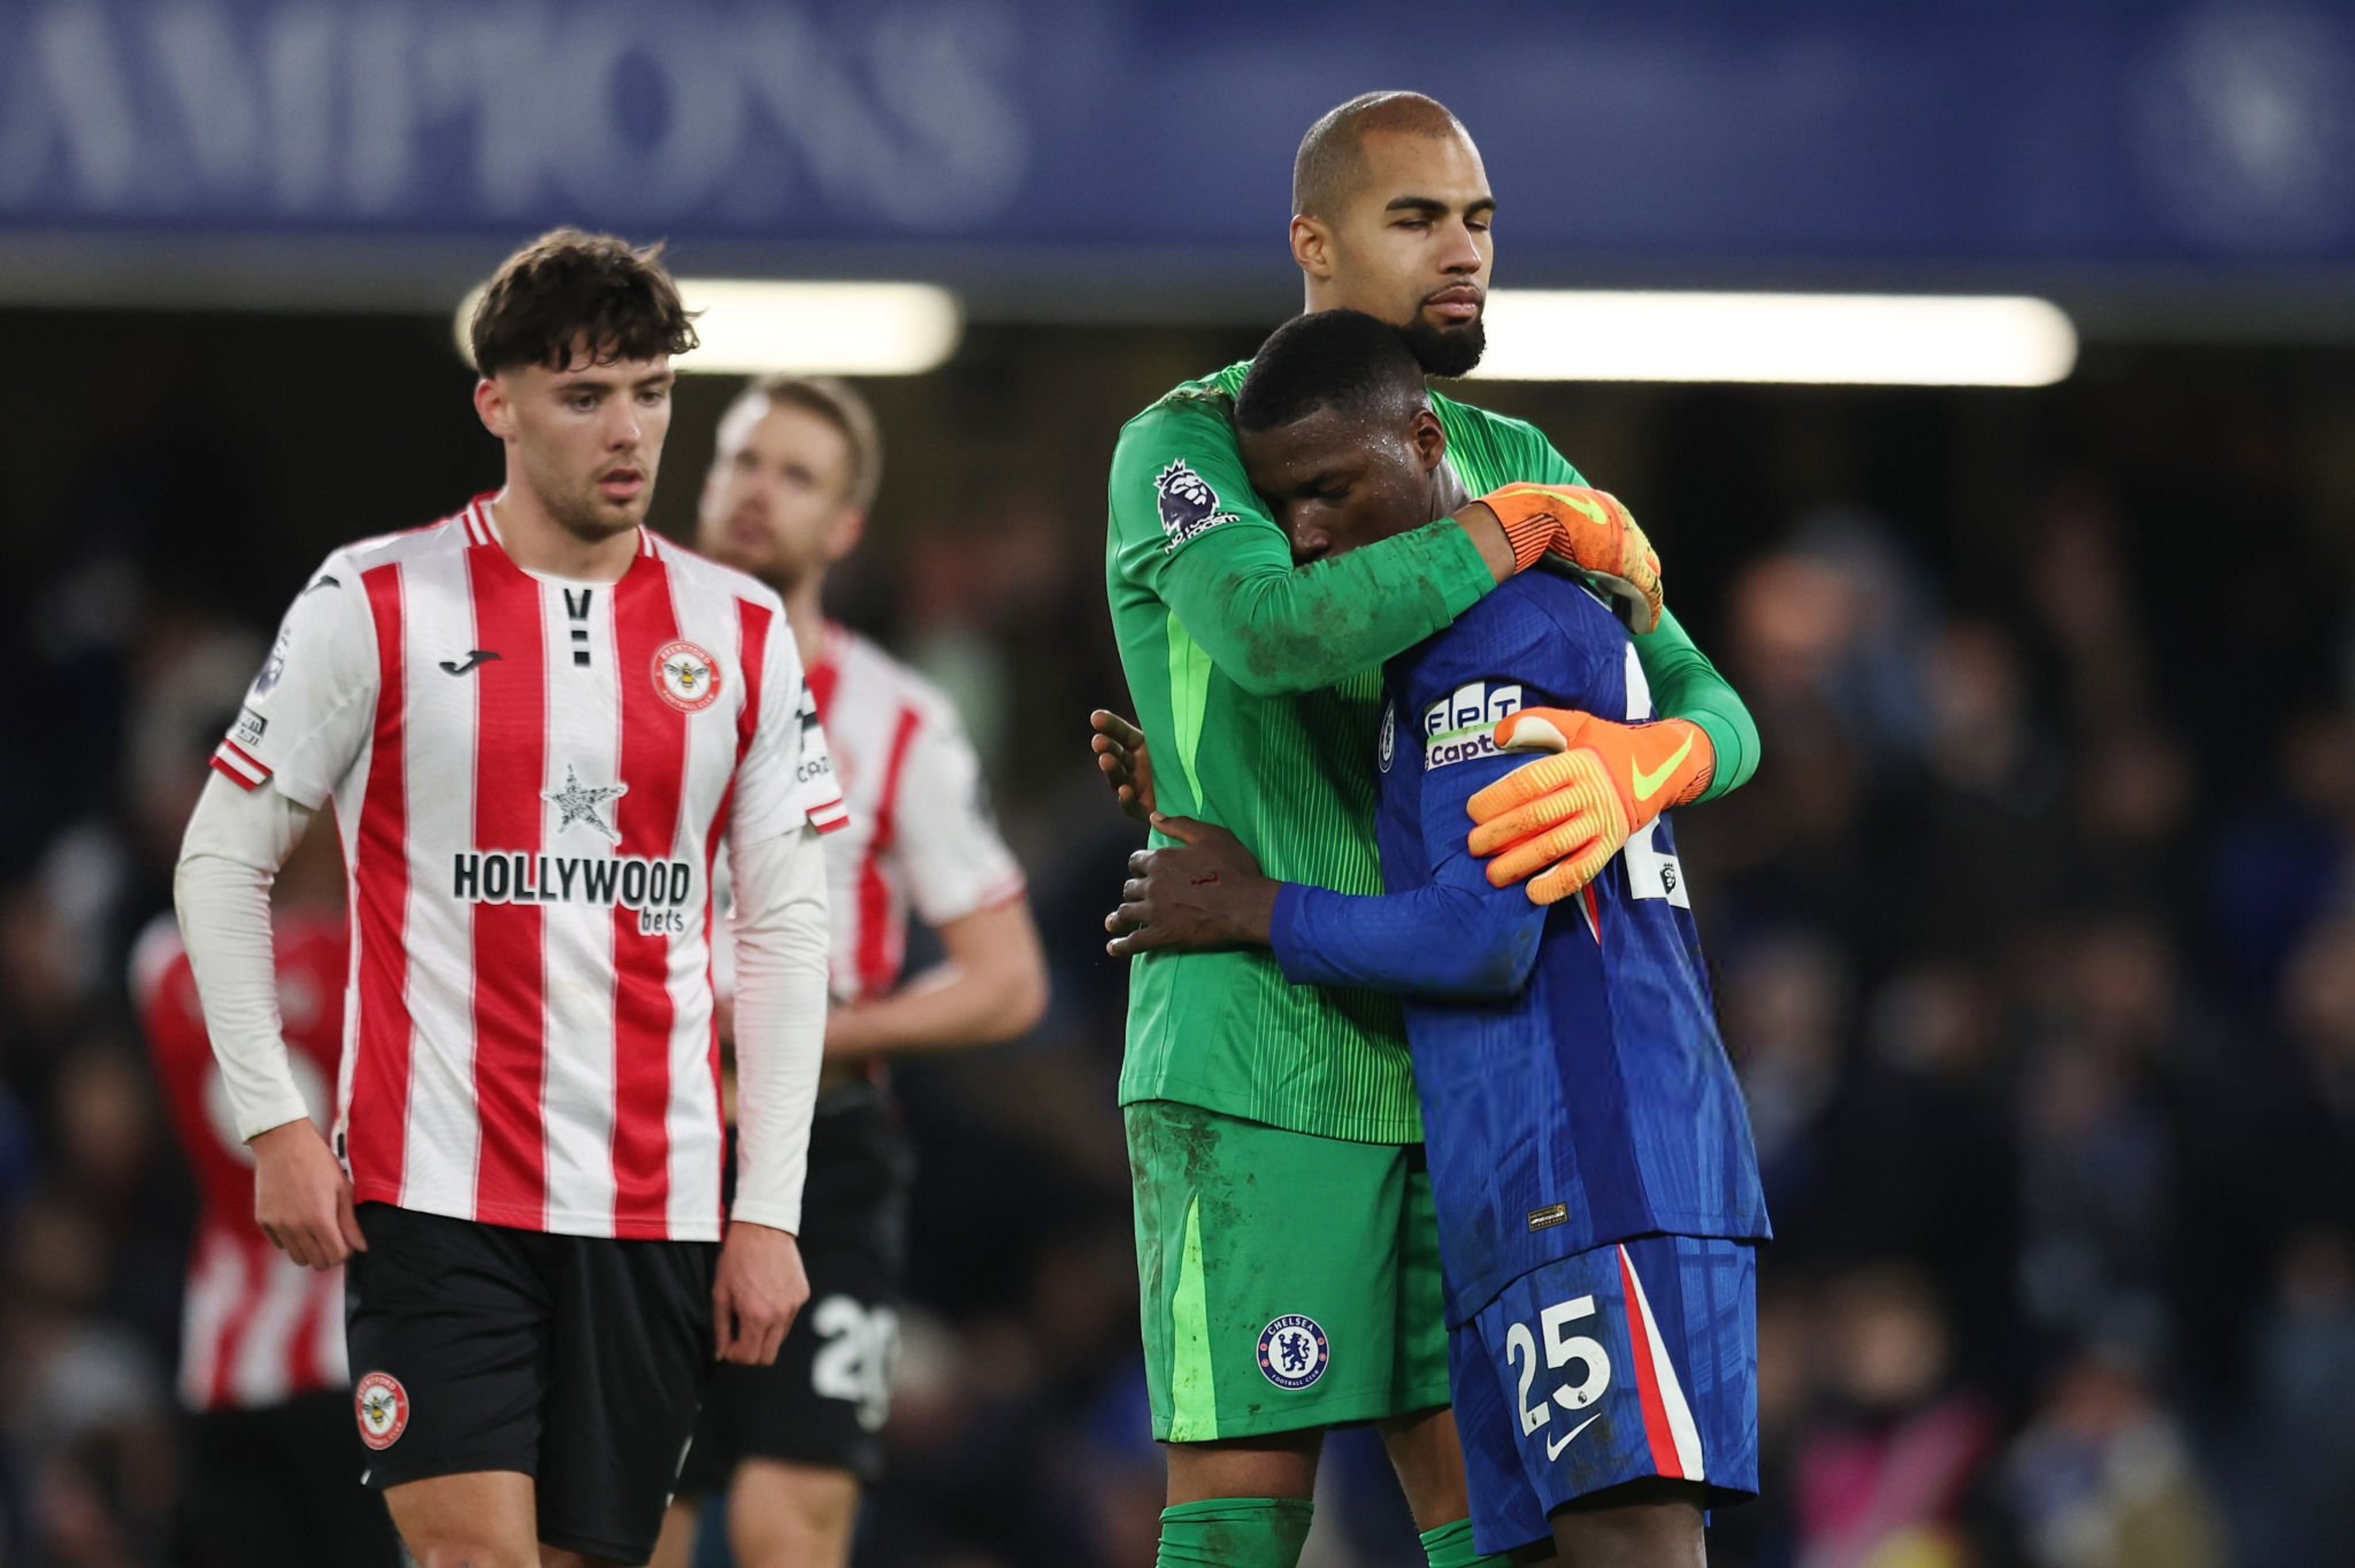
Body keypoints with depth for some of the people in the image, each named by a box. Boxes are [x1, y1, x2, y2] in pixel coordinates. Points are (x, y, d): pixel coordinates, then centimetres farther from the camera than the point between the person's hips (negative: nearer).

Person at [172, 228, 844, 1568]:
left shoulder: (742, 635, 8)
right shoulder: (377, 605, -1)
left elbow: (789, 929, 10)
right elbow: (224, 860, 4)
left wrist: (771, 1211, 3)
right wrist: (275, 1122, -4)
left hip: (656, 1207, 3)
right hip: (437, 1192, -3)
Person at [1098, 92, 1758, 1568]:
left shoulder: (1510, 464, 14)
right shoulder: (1187, 445, -4)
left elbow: (1712, 709, 10)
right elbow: (1275, 627, -27)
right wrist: (1538, 527, -17)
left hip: (1450, 1059, 6)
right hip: (1256, 1069, -6)